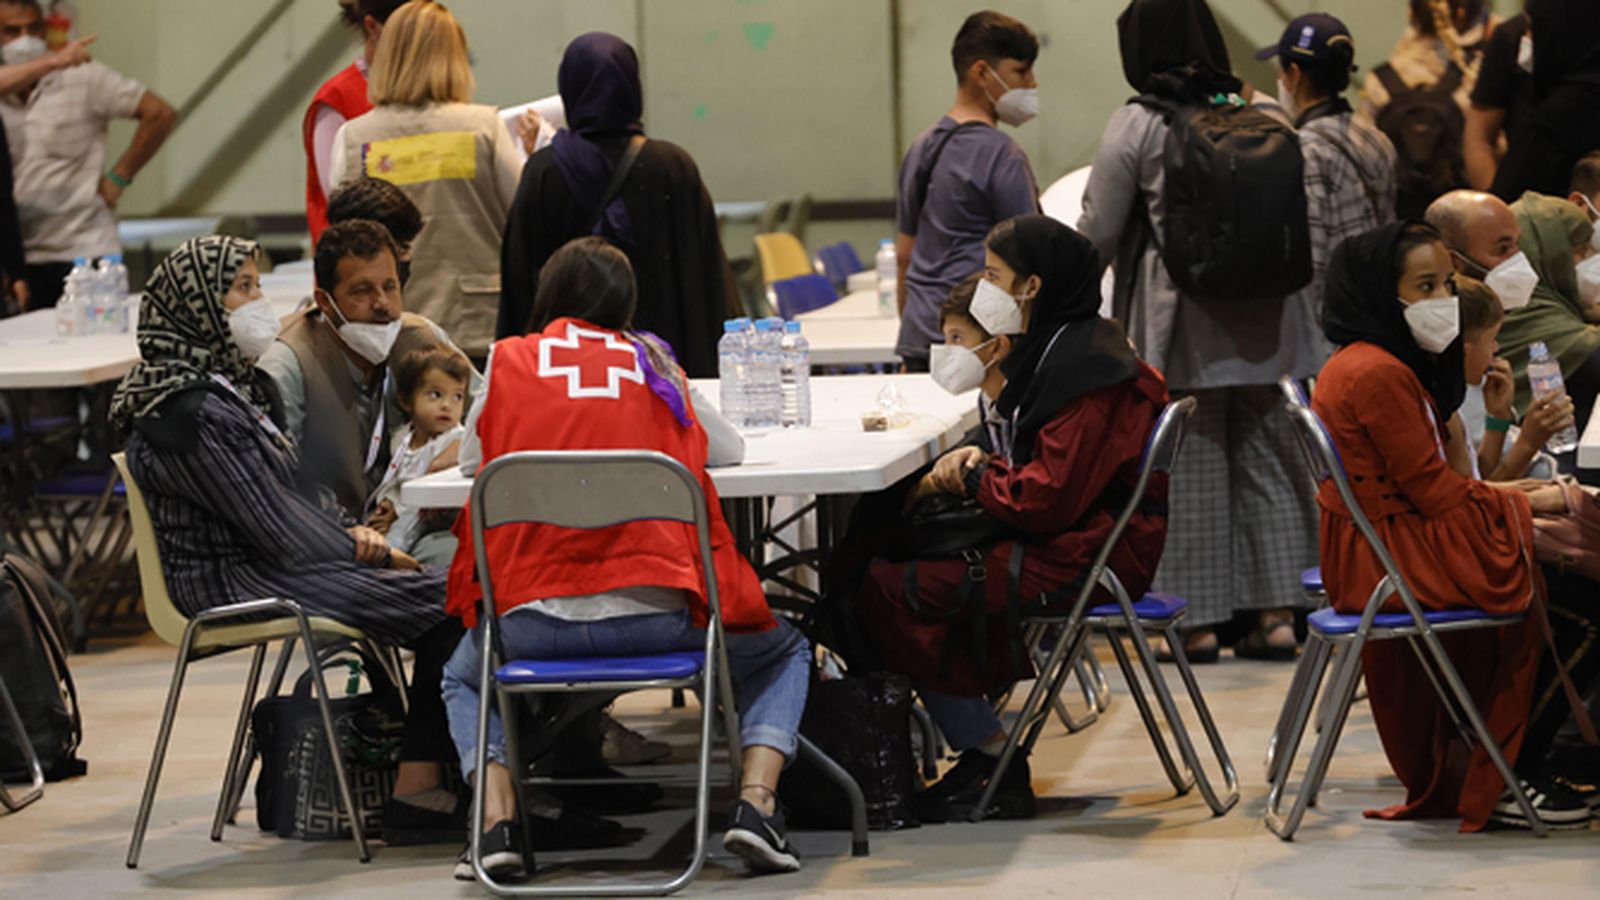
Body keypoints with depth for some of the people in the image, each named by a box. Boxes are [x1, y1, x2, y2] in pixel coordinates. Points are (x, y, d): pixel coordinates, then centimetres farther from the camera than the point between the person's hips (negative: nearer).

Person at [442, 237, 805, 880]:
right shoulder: (650, 361, 12)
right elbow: (728, 447, 23)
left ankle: (497, 819, 7)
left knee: (463, 676, 34)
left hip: (530, 621, 0)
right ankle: (756, 803, 3)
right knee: (781, 651, 27)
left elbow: (471, 458, 25)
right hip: (651, 610, 0)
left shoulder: (507, 360, 11)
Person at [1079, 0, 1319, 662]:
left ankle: (1198, 619, 8)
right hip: (1262, 322, 4)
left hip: (1182, 329, -4)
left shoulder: (1137, 127, -9)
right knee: (1266, 458, 9)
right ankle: (1276, 612, 10)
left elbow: (1099, 234, -3)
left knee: (1190, 466, 4)